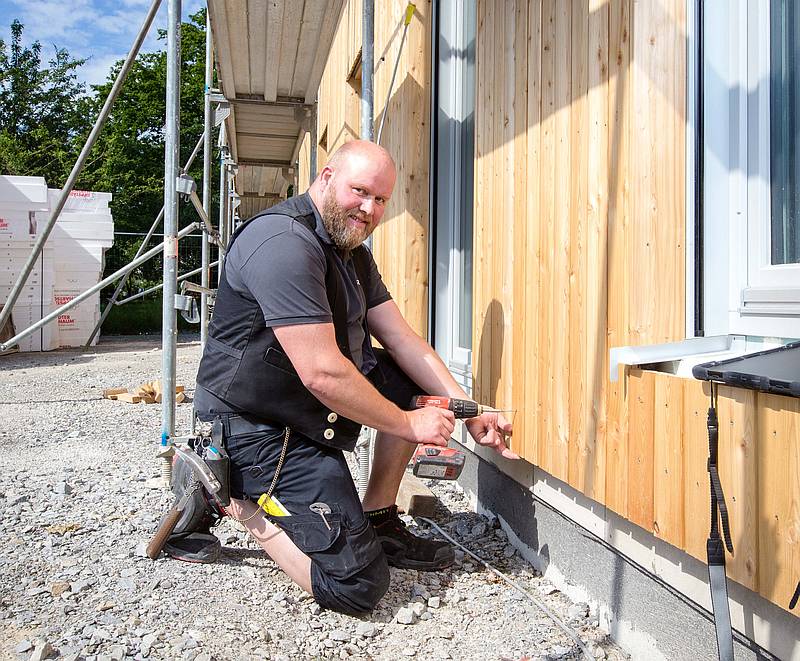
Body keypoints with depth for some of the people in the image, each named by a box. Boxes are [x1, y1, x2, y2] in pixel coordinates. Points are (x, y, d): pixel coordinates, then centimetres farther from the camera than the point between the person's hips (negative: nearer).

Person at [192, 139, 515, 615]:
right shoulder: (285, 242, -23)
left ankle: (379, 522, 12)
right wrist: (409, 424, -16)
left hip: (311, 409, 10)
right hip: (258, 427, -10)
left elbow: (404, 342, 7)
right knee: (357, 587, -12)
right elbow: (322, 374, -28)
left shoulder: (355, 255, 10)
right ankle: (237, 497, 4)